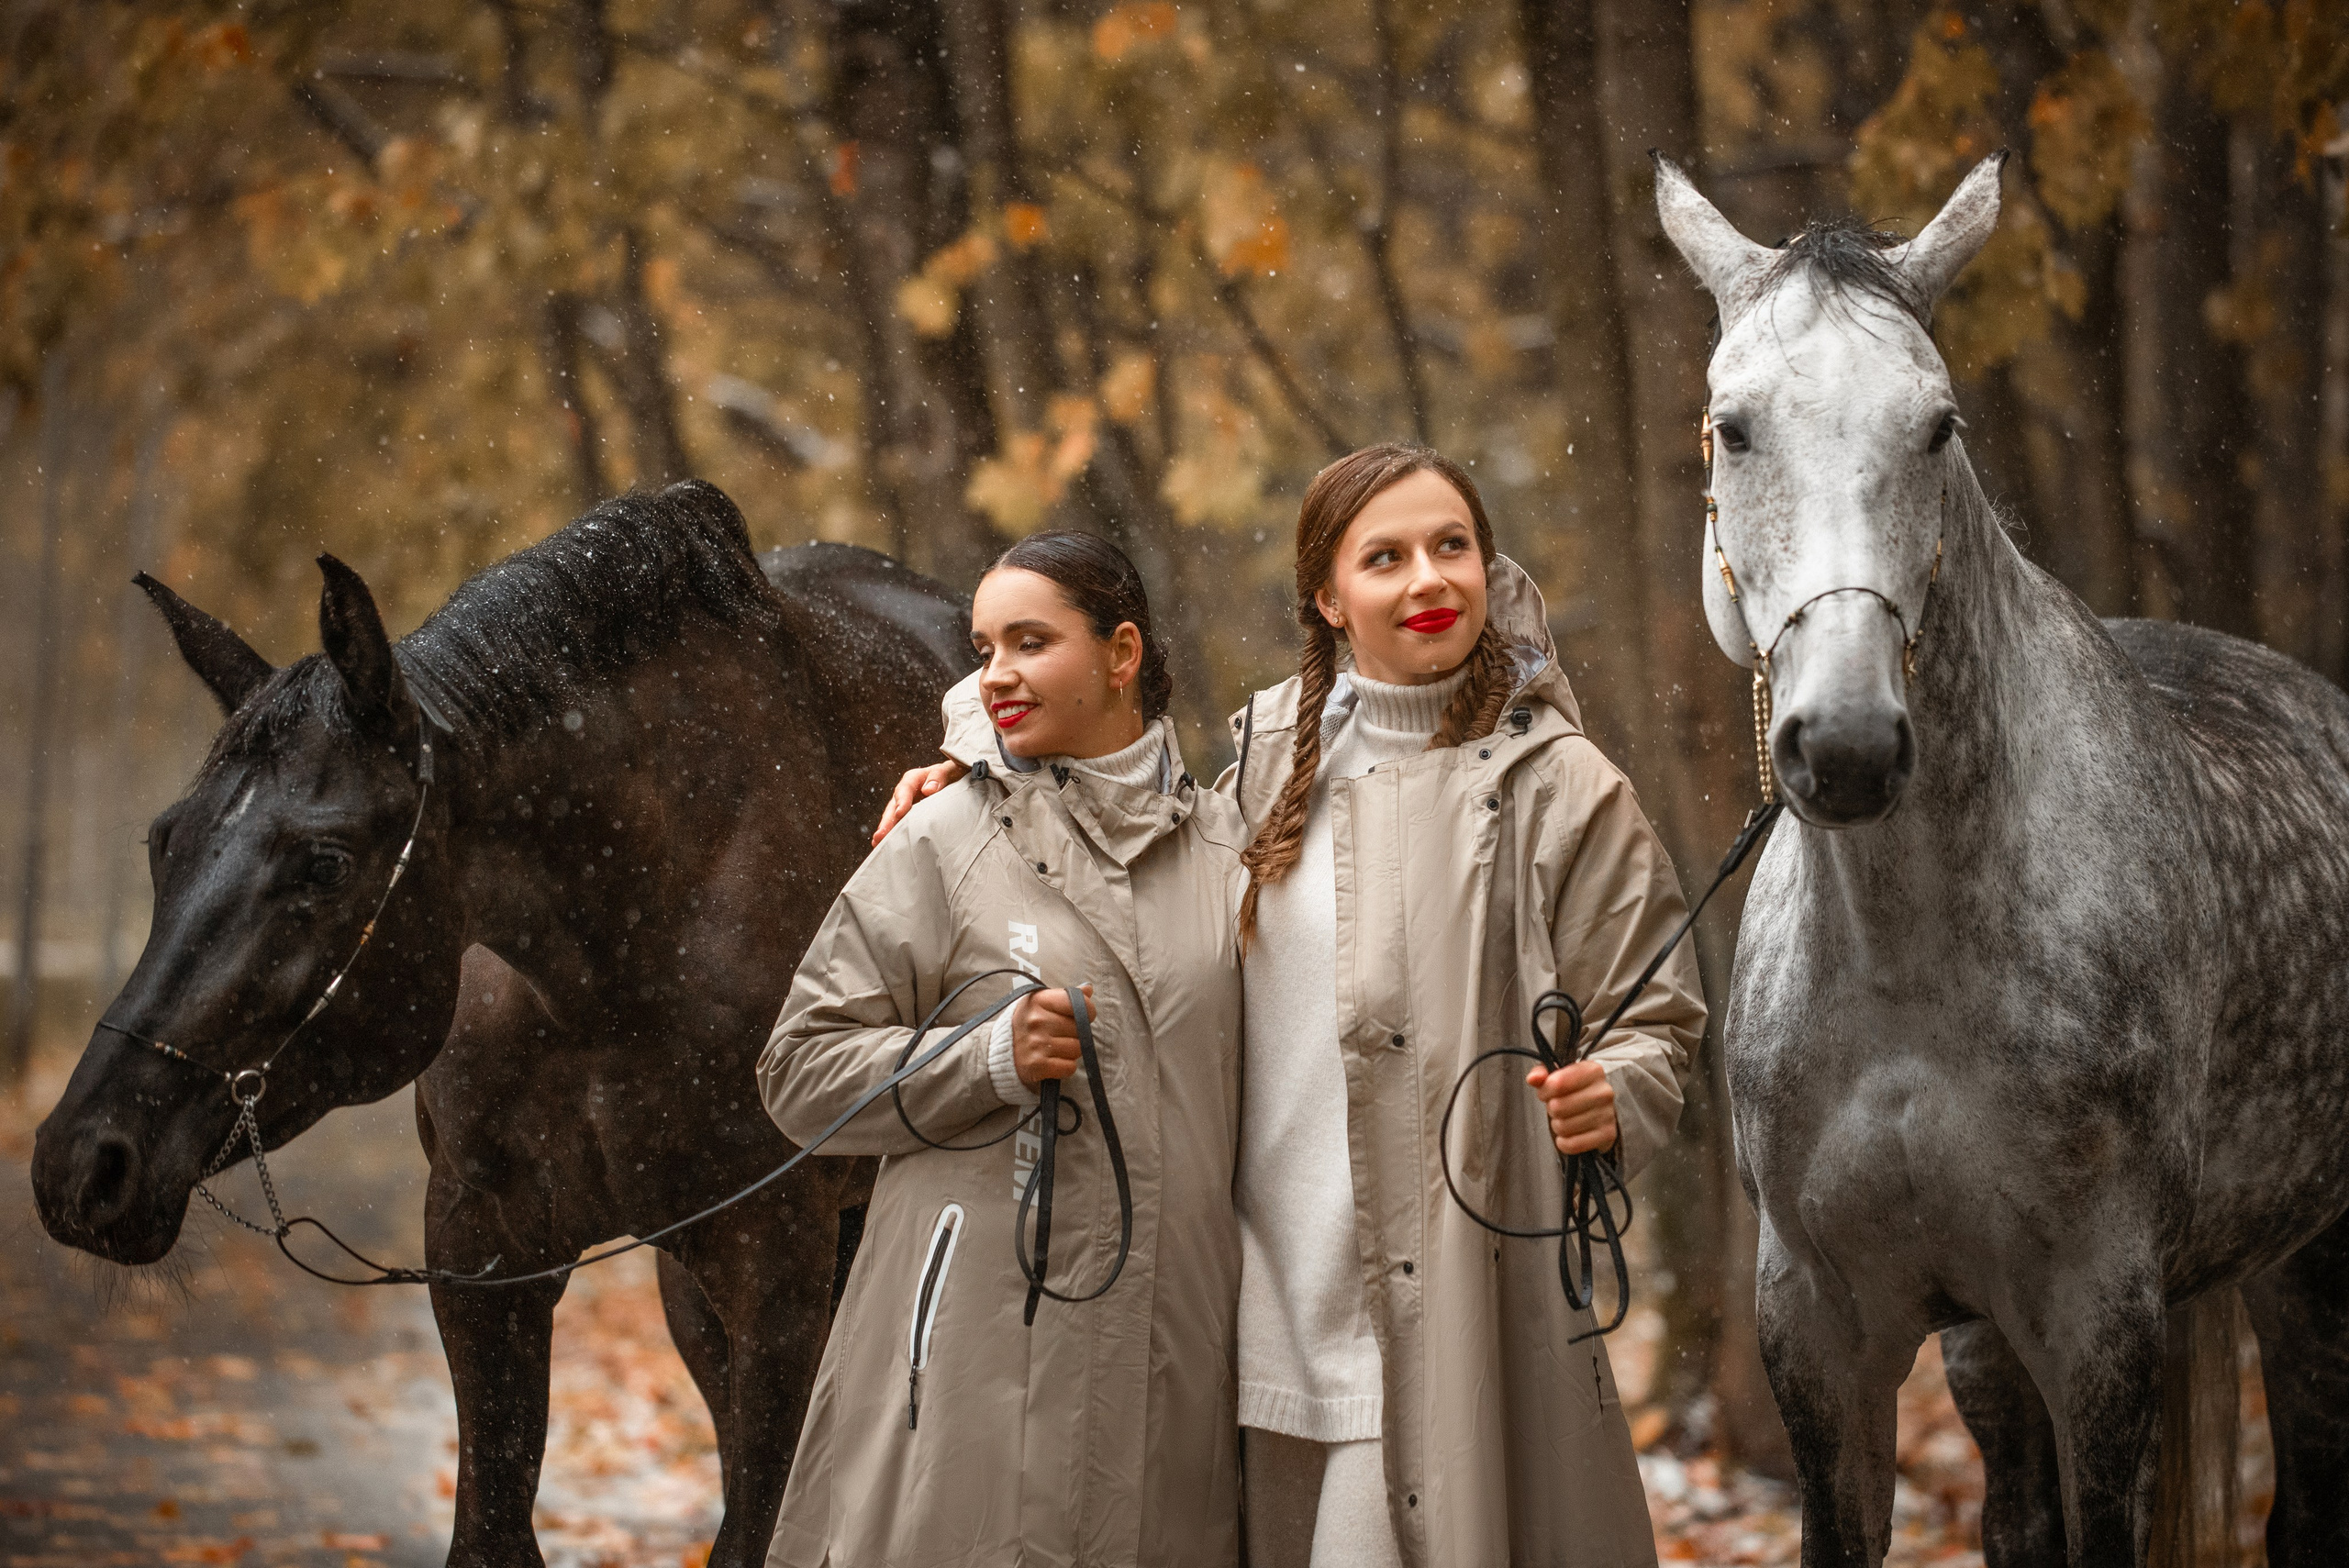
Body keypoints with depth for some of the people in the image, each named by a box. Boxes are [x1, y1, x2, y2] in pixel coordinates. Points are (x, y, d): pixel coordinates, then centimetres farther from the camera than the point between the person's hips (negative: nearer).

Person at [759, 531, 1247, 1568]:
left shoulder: (1222, 849, 10)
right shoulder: (942, 847, 1)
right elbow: (802, 1072, 0)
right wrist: (991, 1059, -14)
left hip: (1175, 1345, 3)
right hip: (981, 1328, -2)